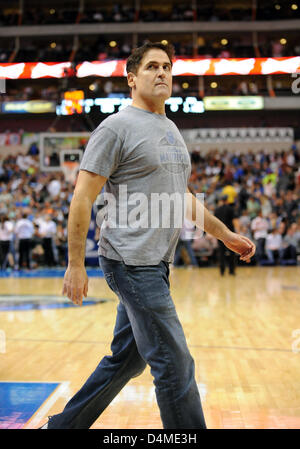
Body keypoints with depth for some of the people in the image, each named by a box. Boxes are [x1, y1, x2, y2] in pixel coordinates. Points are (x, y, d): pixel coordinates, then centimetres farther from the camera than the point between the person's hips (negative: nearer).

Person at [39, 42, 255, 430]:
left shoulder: (172, 131, 17)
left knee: (126, 360, 15)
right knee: (175, 365, -6)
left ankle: (63, 426, 30)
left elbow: (182, 197, 26)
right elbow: (82, 198, -11)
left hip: (156, 264, 9)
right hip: (132, 262, -9)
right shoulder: (117, 127, -9)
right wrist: (75, 264, -14)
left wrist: (226, 235, 25)